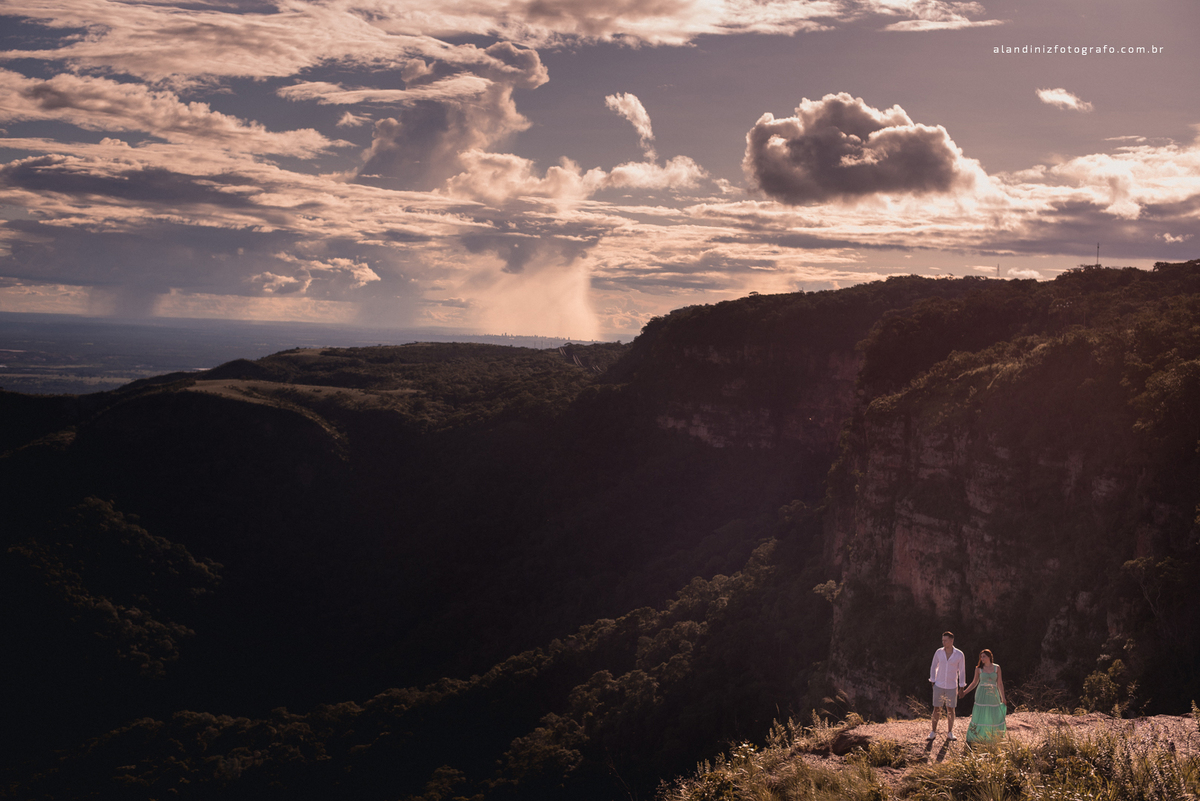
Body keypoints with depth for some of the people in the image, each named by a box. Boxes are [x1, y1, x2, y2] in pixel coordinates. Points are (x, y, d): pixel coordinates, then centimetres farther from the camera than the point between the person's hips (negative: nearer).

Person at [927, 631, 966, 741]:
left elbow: (962, 671, 0)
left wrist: (961, 688, 0)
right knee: (936, 709, 3)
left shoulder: (959, 655, -7)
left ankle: (950, 733, 16)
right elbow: (933, 667, 8)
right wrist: (933, 682, 2)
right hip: (939, 686, 1)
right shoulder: (938, 652, -3)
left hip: (952, 687, -1)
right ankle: (933, 732, 12)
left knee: (950, 709, 5)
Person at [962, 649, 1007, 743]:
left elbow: (1000, 683, 5)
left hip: (993, 695, 1)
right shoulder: (979, 669, 1)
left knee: (995, 716, 3)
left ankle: (994, 737, 17)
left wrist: (1003, 698, 6)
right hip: (982, 695, -1)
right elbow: (974, 683, 10)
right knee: (980, 715, -2)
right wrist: (964, 692, 7)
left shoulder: (996, 668, 2)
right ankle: (978, 738, 8)